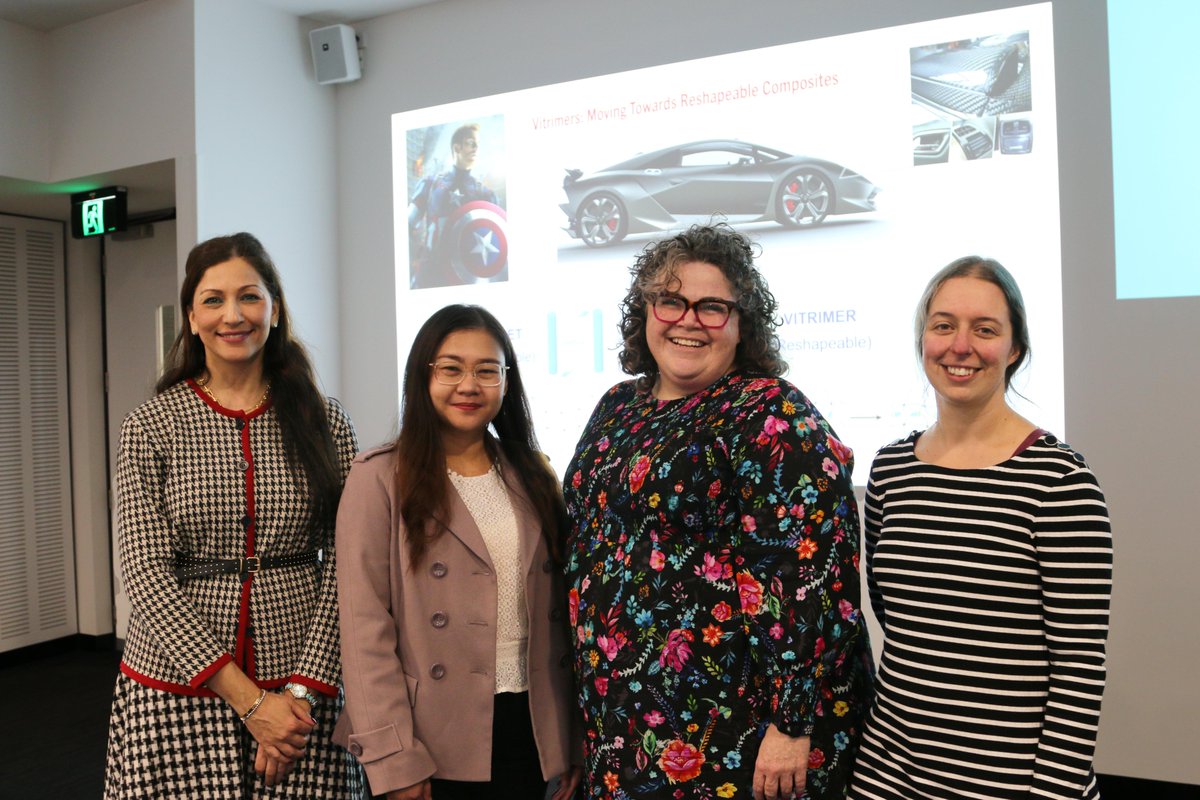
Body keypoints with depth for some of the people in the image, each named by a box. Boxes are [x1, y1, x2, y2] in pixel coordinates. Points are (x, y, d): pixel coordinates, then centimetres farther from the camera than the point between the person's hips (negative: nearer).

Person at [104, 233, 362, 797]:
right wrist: (247, 699, -13)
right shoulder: (151, 426, -2)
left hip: (302, 687, 1)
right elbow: (146, 573, -7)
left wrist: (302, 690, -11)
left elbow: (344, 567, -3)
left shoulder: (325, 422, -1)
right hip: (176, 687, 0)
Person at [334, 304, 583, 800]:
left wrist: (574, 739, 5)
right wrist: (394, 759, -14)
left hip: (528, 730, 4)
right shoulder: (379, 478, -8)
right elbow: (366, 628, -11)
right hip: (433, 742, -3)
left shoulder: (533, 477, 6)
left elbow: (558, 614, 7)